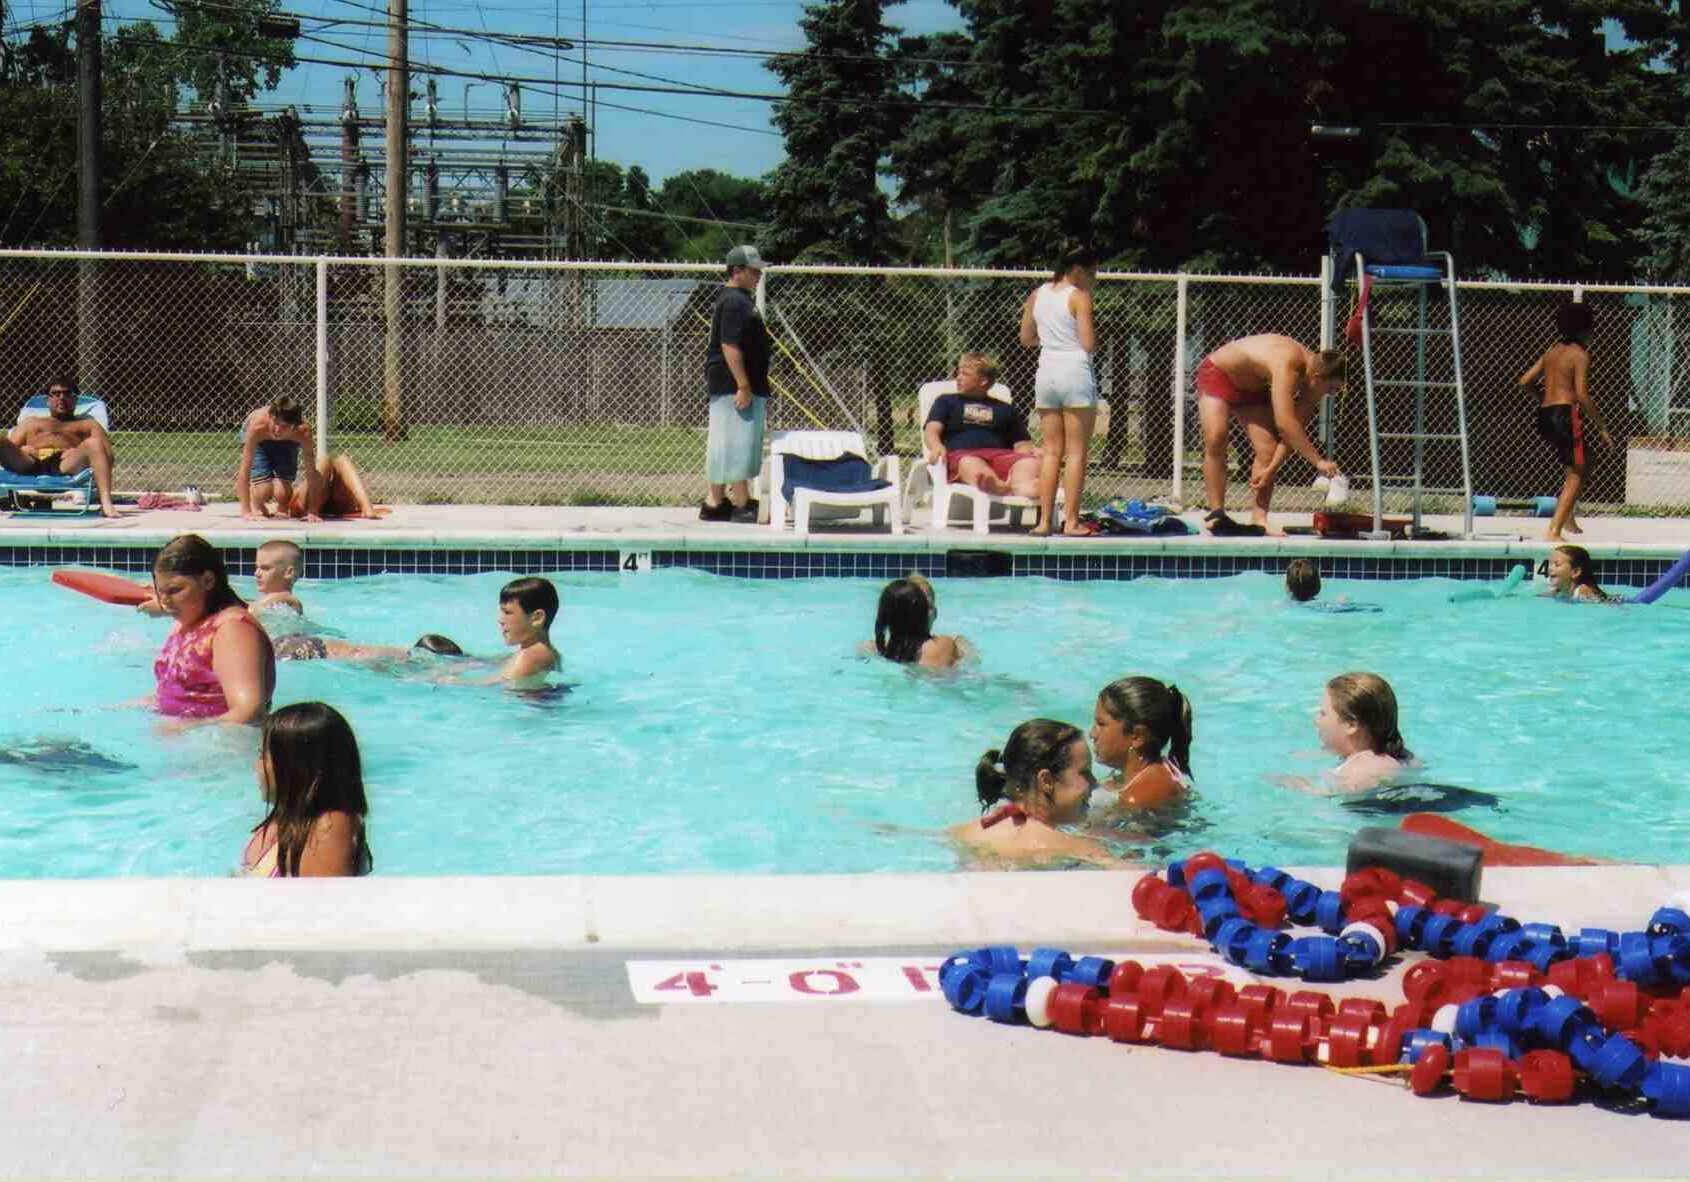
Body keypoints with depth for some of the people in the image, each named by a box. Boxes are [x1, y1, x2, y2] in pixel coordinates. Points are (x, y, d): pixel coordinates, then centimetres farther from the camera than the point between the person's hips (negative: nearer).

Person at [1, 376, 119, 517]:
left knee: (94, 442, -30)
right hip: (30, 463, 1)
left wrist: (79, 452, -6)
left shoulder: (87, 424, 34)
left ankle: (106, 503, -45)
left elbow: (107, 453, 15)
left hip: (66, 465, -1)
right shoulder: (31, 422, 39)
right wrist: (22, 450, -1)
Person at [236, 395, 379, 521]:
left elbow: (311, 474, -35)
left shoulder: (302, 431, -37)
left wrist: (312, 511, -41)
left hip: (287, 441, 1)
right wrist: (246, 511, -44)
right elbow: (244, 471, -40)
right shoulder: (258, 425, -41)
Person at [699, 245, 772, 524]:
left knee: (724, 446, 12)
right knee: (737, 443, -7)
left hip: (734, 386, 11)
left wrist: (759, 390, 25)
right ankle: (743, 506, -5)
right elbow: (730, 346, -22)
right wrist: (744, 386, -24)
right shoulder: (734, 302, -14)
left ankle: (714, 503, 16)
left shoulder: (739, 300, 19)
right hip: (734, 386, -11)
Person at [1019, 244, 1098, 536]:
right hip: (1075, 373, -6)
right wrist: (1095, 337, 9)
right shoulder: (1079, 296, -7)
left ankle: (1044, 520, 7)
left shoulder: (1037, 295, 10)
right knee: (1076, 452, -1)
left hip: (1046, 373, 6)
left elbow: (1026, 339, 17)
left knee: (1052, 451, 10)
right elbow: (1088, 344, -12)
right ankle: (1071, 521, -3)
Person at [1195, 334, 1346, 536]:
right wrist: (1318, 461, -46)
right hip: (1217, 374, -7)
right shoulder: (1288, 363, -41)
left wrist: (1271, 469, -18)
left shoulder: (1312, 375, -17)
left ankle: (1259, 519, -10)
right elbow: (1284, 423, -48)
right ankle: (1216, 513, -23)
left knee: (1268, 450, -8)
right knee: (1215, 440, -26)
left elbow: (1295, 430, -11)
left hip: (1253, 388, 7)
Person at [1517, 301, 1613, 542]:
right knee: (1575, 474, -3)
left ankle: (1568, 518, 21)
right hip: (1565, 415, -8)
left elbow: (1525, 381, 14)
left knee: (1584, 461, 25)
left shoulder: (1552, 350, 15)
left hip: (1544, 415, 8)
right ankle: (1554, 530, -14)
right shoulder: (1580, 354, -7)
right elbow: (1582, 395, -15)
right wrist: (1602, 428, -11)